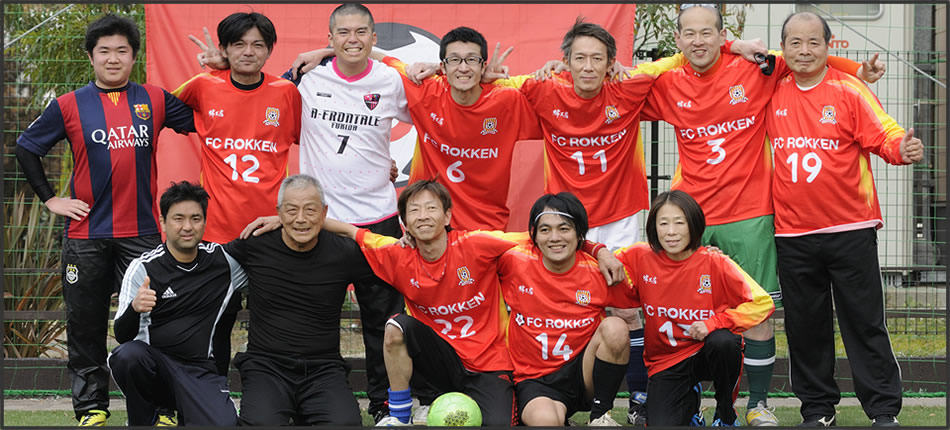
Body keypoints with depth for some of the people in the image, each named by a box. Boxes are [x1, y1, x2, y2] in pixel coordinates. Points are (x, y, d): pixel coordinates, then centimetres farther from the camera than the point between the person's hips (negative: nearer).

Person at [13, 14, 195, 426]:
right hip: (86, 235, 0)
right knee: (86, 325, 6)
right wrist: (49, 198, 5)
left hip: (141, 233, 0)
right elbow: (25, 148, 11)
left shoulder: (154, 100, 6)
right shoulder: (69, 106, 2)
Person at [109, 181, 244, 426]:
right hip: (153, 364, -1)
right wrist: (134, 308, -35)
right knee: (128, 354, -36)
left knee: (224, 425, -27)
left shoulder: (224, 260, 4)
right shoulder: (144, 268, -5)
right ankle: (143, 419, -5)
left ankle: (182, 414, 10)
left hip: (200, 371, 1)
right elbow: (122, 336, -11)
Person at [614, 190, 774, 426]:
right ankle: (688, 402, 18)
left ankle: (726, 416, -9)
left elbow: (762, 303, -14)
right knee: (660, 426, -21)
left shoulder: (714, 263, -12)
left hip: (708, 353, -1)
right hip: (665, 361, 1)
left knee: (723, 341, -37)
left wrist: (714, 322, -23)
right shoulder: (641, 258, -5)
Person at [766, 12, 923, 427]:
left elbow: (885, 135, -10)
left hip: (850, 229, -3)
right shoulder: (773, 91, 5)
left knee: (864, 322, 0)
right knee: (805, 326, 10)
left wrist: (903, 148, -30)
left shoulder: (849, 90, -5)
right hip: (792, 233, 3)